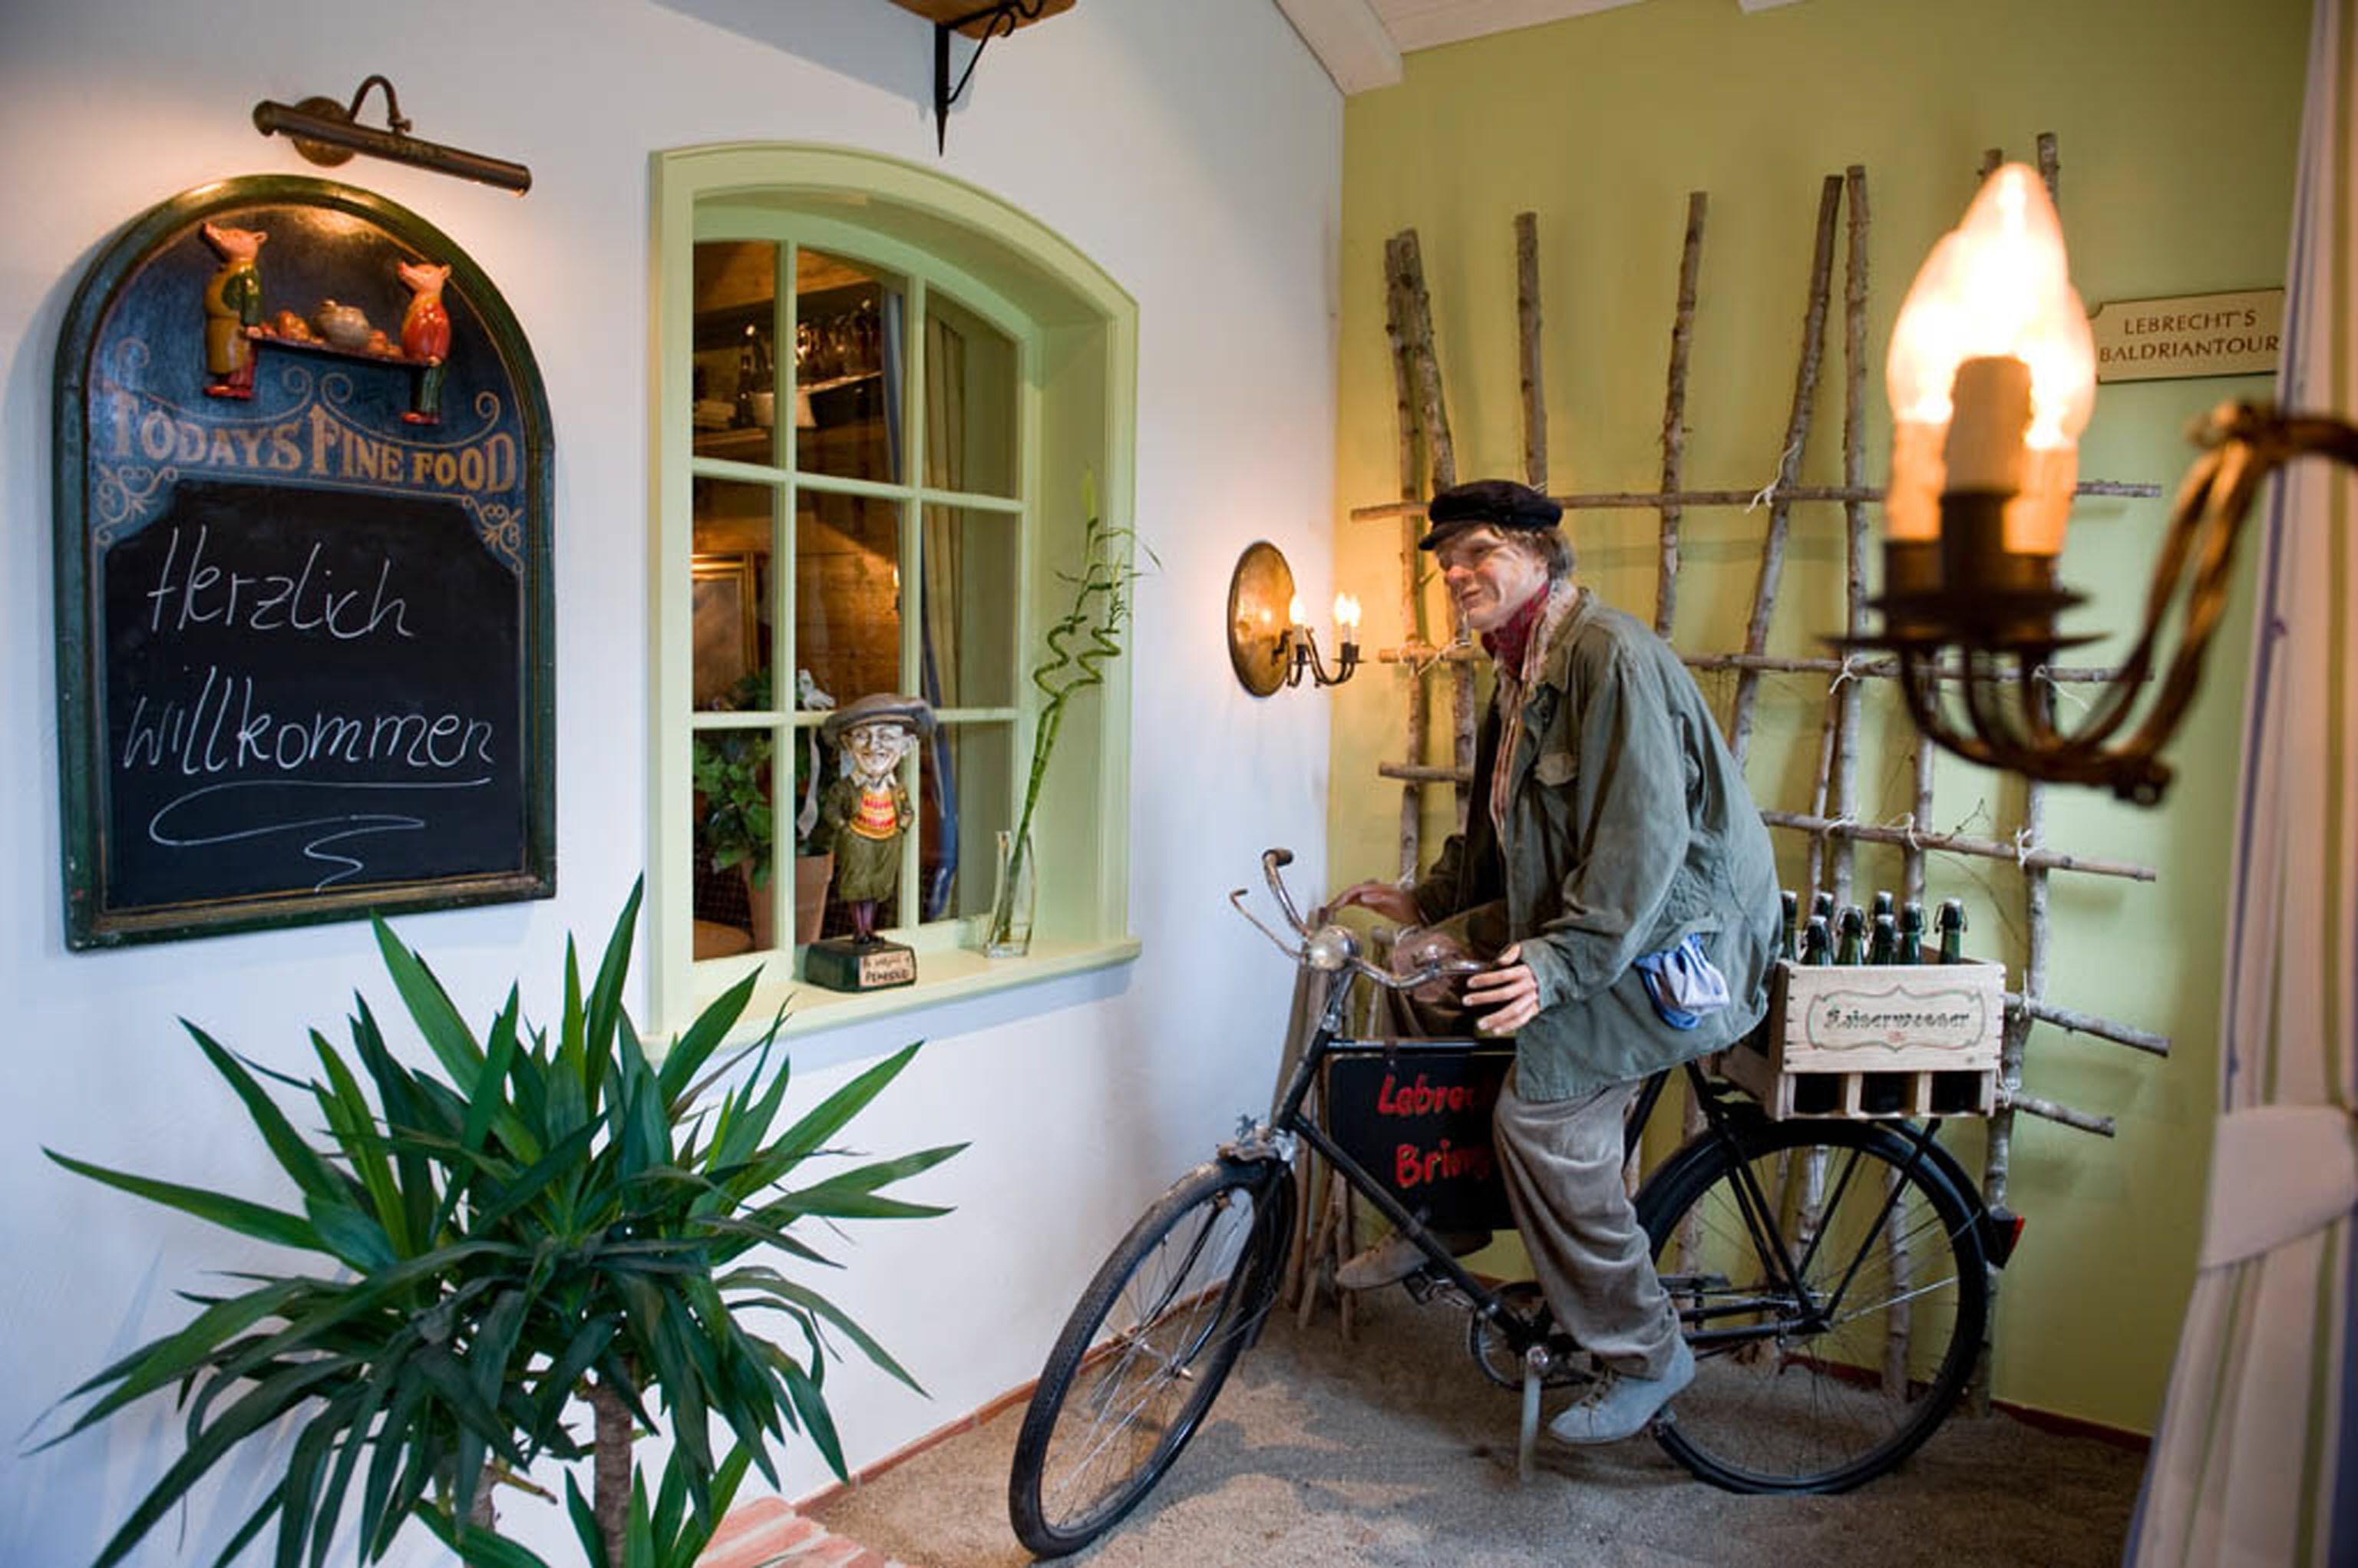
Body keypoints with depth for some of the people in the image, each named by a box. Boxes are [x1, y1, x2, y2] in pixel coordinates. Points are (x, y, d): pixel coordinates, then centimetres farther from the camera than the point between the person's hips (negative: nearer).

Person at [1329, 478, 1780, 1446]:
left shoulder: (1612, 656, -21)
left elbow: (1645, 834, -29)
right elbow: (1504, 829, 20)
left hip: (1678, 938, -10)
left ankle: (1642, 1351, -1)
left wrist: (1561, 963, -34)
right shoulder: (1521, 667, 11)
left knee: (1540, 1111, -21)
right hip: (1579, 917, 10)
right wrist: (1423, 902, 13)